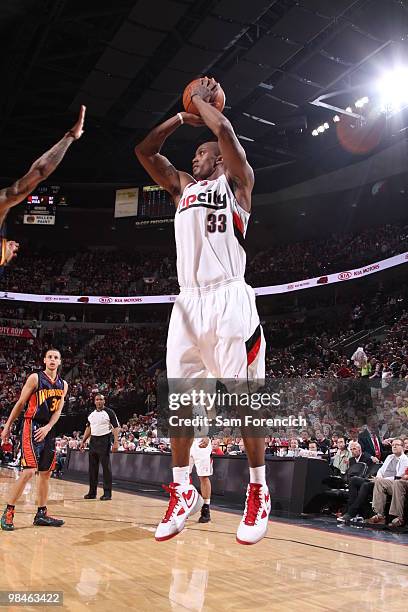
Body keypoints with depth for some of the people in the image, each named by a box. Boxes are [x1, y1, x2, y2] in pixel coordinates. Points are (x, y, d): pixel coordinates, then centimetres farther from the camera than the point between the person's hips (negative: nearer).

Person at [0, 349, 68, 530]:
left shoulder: (63, 385, 9)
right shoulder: (35, 378, -5)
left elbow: (58, 410, 6)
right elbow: (20, 403, -2)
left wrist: (48, 427, -10)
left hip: (48, 430, 6)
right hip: (32, 427, -6)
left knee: (46, 473, 9)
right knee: (29, 471, -14)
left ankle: (41, 514, 19)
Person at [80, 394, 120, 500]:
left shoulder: (109, 412, -5)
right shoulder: (91, 414, 13)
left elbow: (116, 427, -8)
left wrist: (116, 442, -18)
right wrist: (83, 441, 15)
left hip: (104, 441, -6)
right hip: (93, 441, 6)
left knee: (106, 467, -5)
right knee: (92, 468, 9)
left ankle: (107, 493, 0)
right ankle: (92, 492, 18)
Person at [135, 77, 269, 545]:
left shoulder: (236, 181, 9)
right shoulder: (182, 187, 25)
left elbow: (224, 129, -7)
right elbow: (143, 150, 23)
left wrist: (202, 99, 11)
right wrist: (182, 116, 26)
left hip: (229, 299, -6)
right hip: (188, 300, 6)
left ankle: (258, 493, 8)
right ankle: (182, 492, 14)